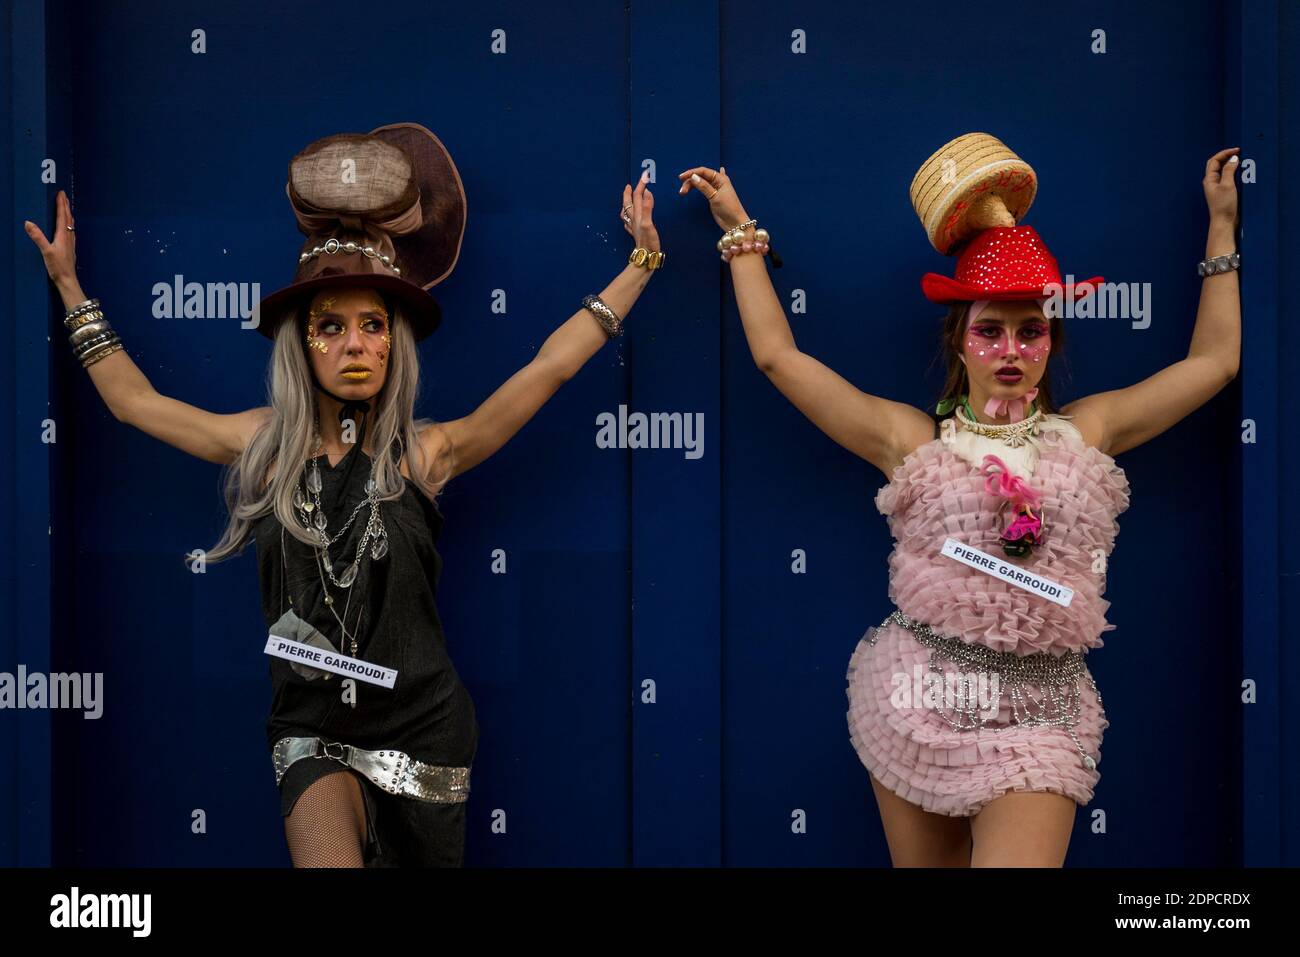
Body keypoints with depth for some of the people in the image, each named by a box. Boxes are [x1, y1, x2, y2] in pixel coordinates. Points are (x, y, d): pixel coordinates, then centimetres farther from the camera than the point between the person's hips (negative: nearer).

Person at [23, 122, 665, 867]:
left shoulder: (426, 452, -5)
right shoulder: (264, 443, 1)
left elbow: (549, 367, -4)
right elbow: (134, 400, 13)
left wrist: (641, 263, -3)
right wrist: (69, 282, 18)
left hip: (421, 730, 0)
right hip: (313, 733, 0)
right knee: (329, 858, -24)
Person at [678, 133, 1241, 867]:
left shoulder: (1088, 431, 8)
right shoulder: (910, 438, 4)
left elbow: (1214, 360, 14)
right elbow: (778, 355, 5)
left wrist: (1221, 226, 18)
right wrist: (741, 233, 12)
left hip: (1038, 720, 0)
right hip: (918, 701, 0)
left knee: (1017, 856, -16)